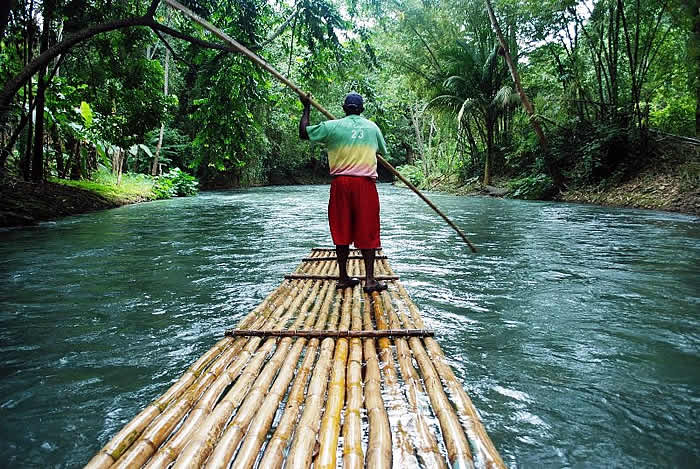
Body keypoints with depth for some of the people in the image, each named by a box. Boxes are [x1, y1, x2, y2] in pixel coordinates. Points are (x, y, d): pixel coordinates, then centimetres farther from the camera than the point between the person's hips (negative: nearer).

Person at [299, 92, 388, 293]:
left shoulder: (332, 126, 2)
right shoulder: (372, 127, 10)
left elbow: (303, 133, 12)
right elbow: (383, 152, 24)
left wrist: (307, 108, 24)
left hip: (340, 183, 0)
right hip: (365, 183, 0)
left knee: (342, 230, 9)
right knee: (367, 232, 3)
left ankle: (343, 277, 14)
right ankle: (370, 279, 0)